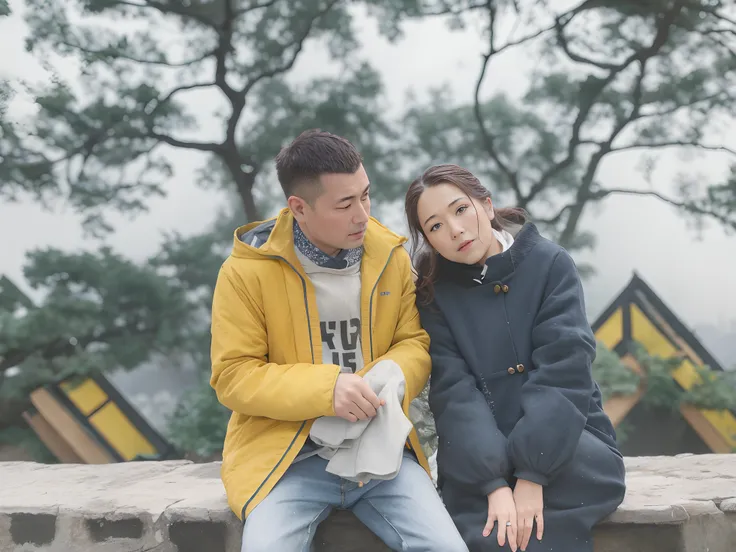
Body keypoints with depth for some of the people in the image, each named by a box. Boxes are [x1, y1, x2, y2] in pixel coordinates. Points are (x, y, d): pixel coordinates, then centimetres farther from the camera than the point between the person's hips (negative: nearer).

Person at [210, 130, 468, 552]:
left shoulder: (390, 256, 4)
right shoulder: (247, 271, -8)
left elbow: (416, 344, 9)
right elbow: (232, 376, -7)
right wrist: (325, 389, -21)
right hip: (287, 456, -3)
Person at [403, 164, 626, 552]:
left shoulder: (550, 264, -3)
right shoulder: (436, 292, 2)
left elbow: (562, 372, -13)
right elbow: (455, 391, -11)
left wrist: (531, 473, -24)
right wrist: (495, 482, -26)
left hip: (564, 443, -1)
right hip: (481, 454, 1)